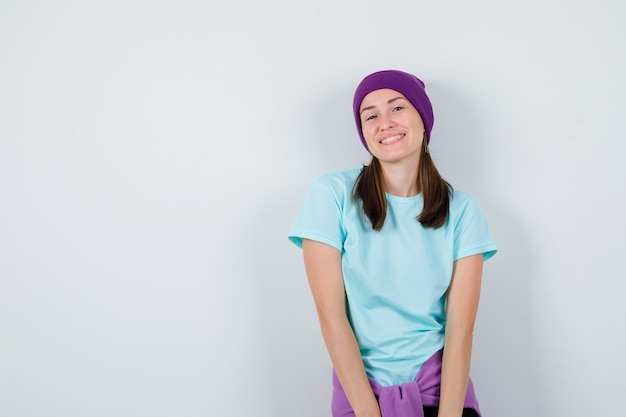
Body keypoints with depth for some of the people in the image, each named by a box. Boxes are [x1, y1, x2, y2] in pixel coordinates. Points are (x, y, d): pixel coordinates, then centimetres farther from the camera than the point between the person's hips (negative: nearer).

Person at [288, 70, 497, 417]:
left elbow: (460, 327, -8)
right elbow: (332, 318, -11)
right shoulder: (332, 195, -8)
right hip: (361, 386, -1)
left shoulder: (461, 210, -2)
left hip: (440, 384, 2)